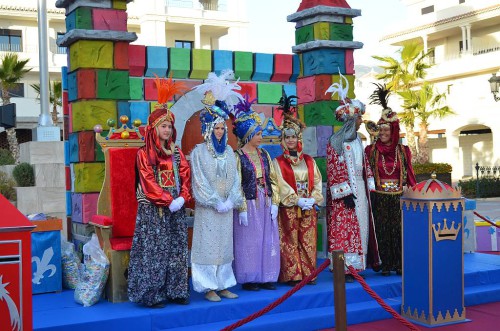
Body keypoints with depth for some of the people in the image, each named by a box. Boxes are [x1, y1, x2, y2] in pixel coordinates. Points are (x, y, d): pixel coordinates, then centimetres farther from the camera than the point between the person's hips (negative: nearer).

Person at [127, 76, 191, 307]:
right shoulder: (144, 154, -4)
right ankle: (151, 295, 2)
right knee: (153, 251, -5)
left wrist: (182, 198, -9)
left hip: (176, 208, 6)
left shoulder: (176, 153, 13)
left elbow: (185, 177, 7)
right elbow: (148, 183, -11)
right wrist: (168, 201, -17)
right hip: (153, 210, -6)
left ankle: (175, 291, 16)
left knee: (176, 250, 7)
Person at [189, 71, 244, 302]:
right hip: (207, 208, -5)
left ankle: (223, 285, 17)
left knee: (224, 245, 9)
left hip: (226, 207, 5)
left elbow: (235, 179, 8)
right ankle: (208, 287, 6)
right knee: (208, 246, -2)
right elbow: (200, 182, -10)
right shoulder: (199, 152, -5)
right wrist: (216, 202, -13)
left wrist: (231, 201, -5)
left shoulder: (228, 151, 10)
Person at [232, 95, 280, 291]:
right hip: (249, 204, -6)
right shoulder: (238, 156, -6)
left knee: (268, 240, 8)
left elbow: (272, 180, 10)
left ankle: (265, 277, 18)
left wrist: (274, 203, 1)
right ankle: (249, 279, 10)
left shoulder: (264, 155, 10)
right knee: (249, 241, 1)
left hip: (266, 204, 6)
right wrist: (242, 209, -15)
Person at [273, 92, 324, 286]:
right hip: (289, 209, -4)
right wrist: (298, 200, -16)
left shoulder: (309, 161, 13)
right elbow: (281, 185, -9)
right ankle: (291, 275, 3)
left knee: (308, 241, 5)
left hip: (309, 208, 4)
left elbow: (317, 181, 7)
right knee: (290, 242, -3)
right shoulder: (278, 162, 0)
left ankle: (308, 273, 12)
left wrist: (313, 199, -9)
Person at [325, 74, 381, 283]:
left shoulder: (357, 140, 13)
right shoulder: (335, 142, -10)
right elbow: (334, 170, -13)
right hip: (345, 193, -8)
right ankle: (344, 267, -3)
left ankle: (355, 265, 18)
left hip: (359, 189, 8)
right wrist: (345, 192, -17)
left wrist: (369, 186, 11)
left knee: (360, 226, 10)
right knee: (344, 228, -7)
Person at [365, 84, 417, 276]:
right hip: (379, 197, -1)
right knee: (382, 231, 2)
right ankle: (385, 264, 10)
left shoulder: (402, 151, 6)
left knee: (399, 230, 2)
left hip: (398, 197, 1)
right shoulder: (371, 150, 2)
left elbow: (409, 174, 8)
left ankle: (399, 264, 11)